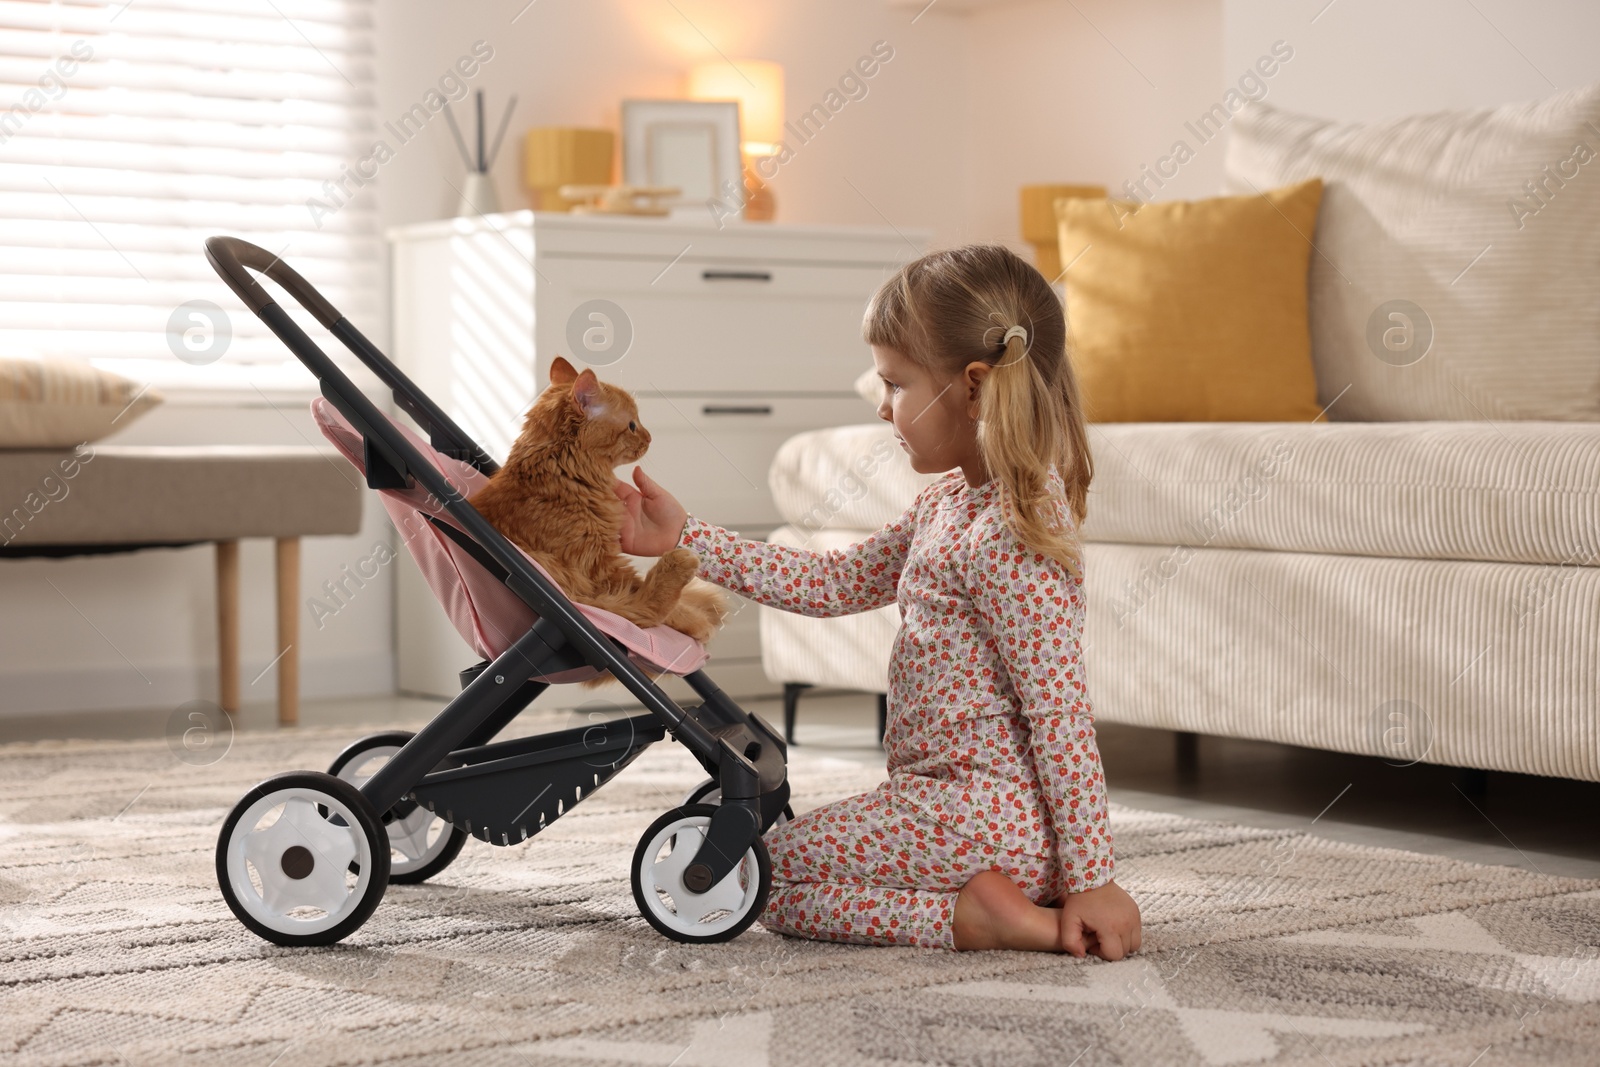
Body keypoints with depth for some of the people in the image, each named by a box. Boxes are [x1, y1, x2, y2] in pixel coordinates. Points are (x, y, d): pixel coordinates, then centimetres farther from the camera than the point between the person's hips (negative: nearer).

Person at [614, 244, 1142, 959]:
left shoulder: (1008, 537, -21)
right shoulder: (951, 500, 9)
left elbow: (1061, 712, -22)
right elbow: (836, 584, 15)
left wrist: (1091, 879, -21)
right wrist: (687, 539, 12)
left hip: (982, 815, -10)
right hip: (967, 800, 10)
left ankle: (970, 916, -10)